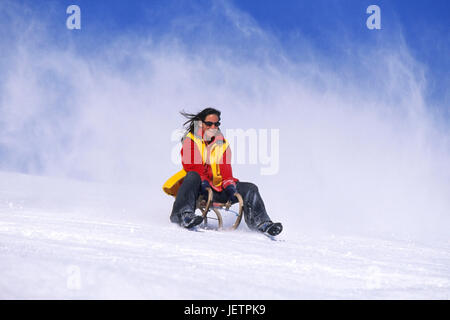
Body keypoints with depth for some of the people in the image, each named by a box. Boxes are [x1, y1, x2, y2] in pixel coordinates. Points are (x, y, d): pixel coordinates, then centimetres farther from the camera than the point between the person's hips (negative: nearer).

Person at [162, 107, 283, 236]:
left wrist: (229, 185, -14)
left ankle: (260, 222, -13)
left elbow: (225, 168, 6)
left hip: (216, 188, 5)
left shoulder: (223, 143, 17)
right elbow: (191, 165, -12)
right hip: (197, 187, -5)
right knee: (193, 176, -39)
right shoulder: (191, 139, 3)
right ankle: (184, 214, -54)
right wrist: (203, 181, -29)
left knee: (250, 188, -8)